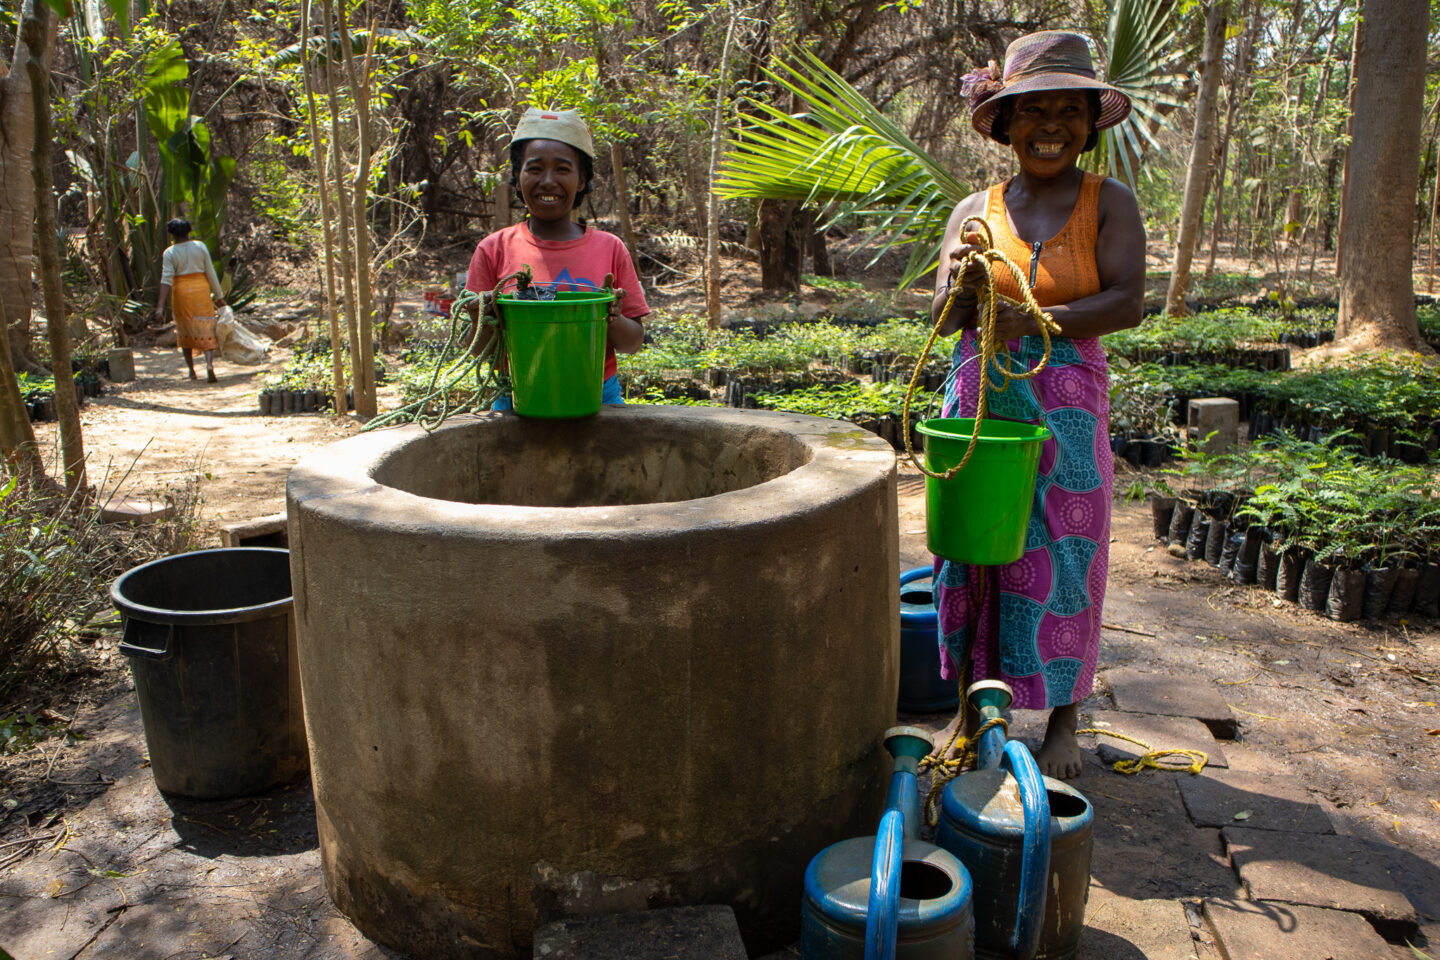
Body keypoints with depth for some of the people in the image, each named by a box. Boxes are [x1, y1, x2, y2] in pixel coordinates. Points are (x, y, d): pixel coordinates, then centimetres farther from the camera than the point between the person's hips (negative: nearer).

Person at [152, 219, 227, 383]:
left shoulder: (170, 253, -5)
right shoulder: (200, 247, 0)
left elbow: (166, 280, -14)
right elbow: (211, 273, -1)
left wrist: (161, 306, -17)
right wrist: (219, 296, 7)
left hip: (181, 292, 0)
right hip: (201, 290, 1)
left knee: (184, 331, 16)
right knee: (206, 331, 1)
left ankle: (191, 371, 20)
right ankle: (210, 364, -24)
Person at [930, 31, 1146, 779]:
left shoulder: (1108, 203, 0)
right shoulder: (975, 211, 6)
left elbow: (1127, 302, -12)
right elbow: (942, 318, 0)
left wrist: (1031, 321, -22)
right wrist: (962, 283, -22)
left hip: (1064, 411, -2)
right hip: (978, 405, 2)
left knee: (1059, 562, 4)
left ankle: (1063, 724, 22)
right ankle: (971, 715, 23)